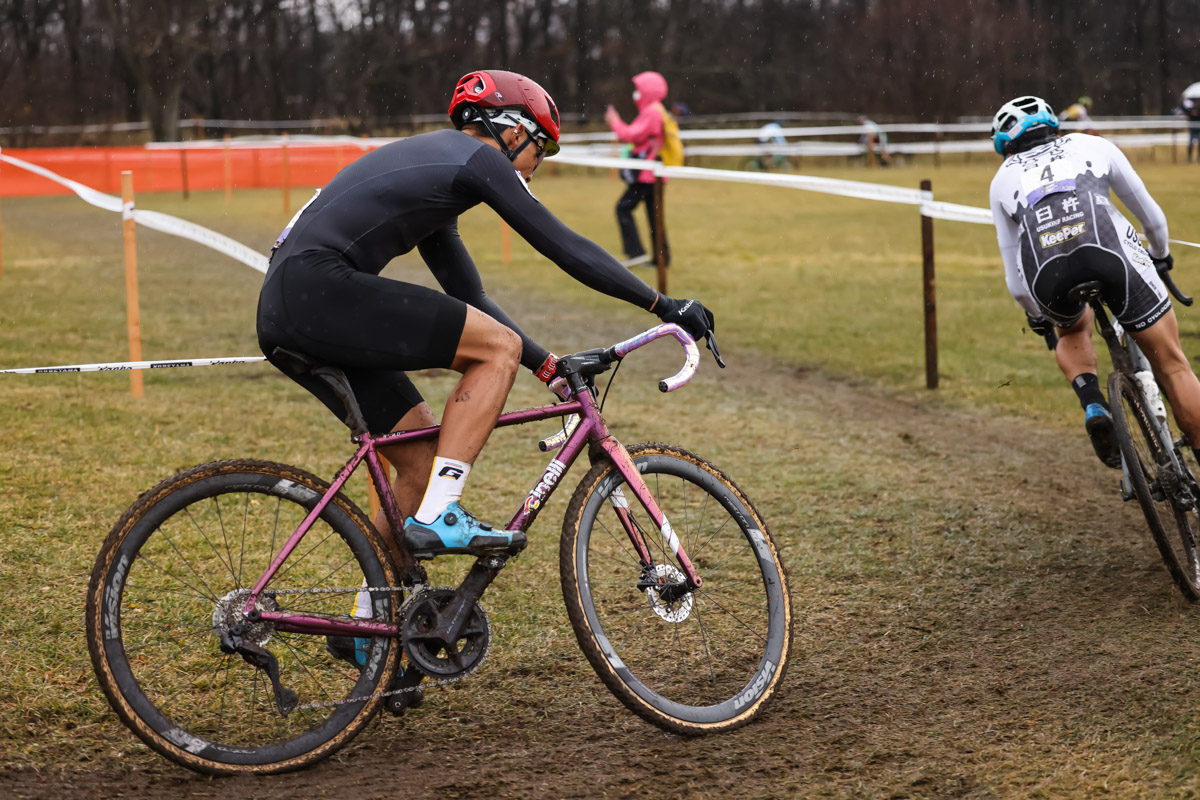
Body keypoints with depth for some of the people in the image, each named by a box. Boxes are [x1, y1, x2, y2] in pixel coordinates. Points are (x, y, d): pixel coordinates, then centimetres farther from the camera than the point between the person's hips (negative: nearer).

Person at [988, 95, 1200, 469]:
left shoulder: (1002, 179, 33)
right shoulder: (1092, 145, 32)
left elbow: (1013, 269, 34)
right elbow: (1149, 213, 38)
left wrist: (1035, 315, 50)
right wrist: (1161, 255, 57)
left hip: (1046, 270, 1)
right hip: (1110, 251, -1)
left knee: (1072, 331, 35)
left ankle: (1092, 404, 9)